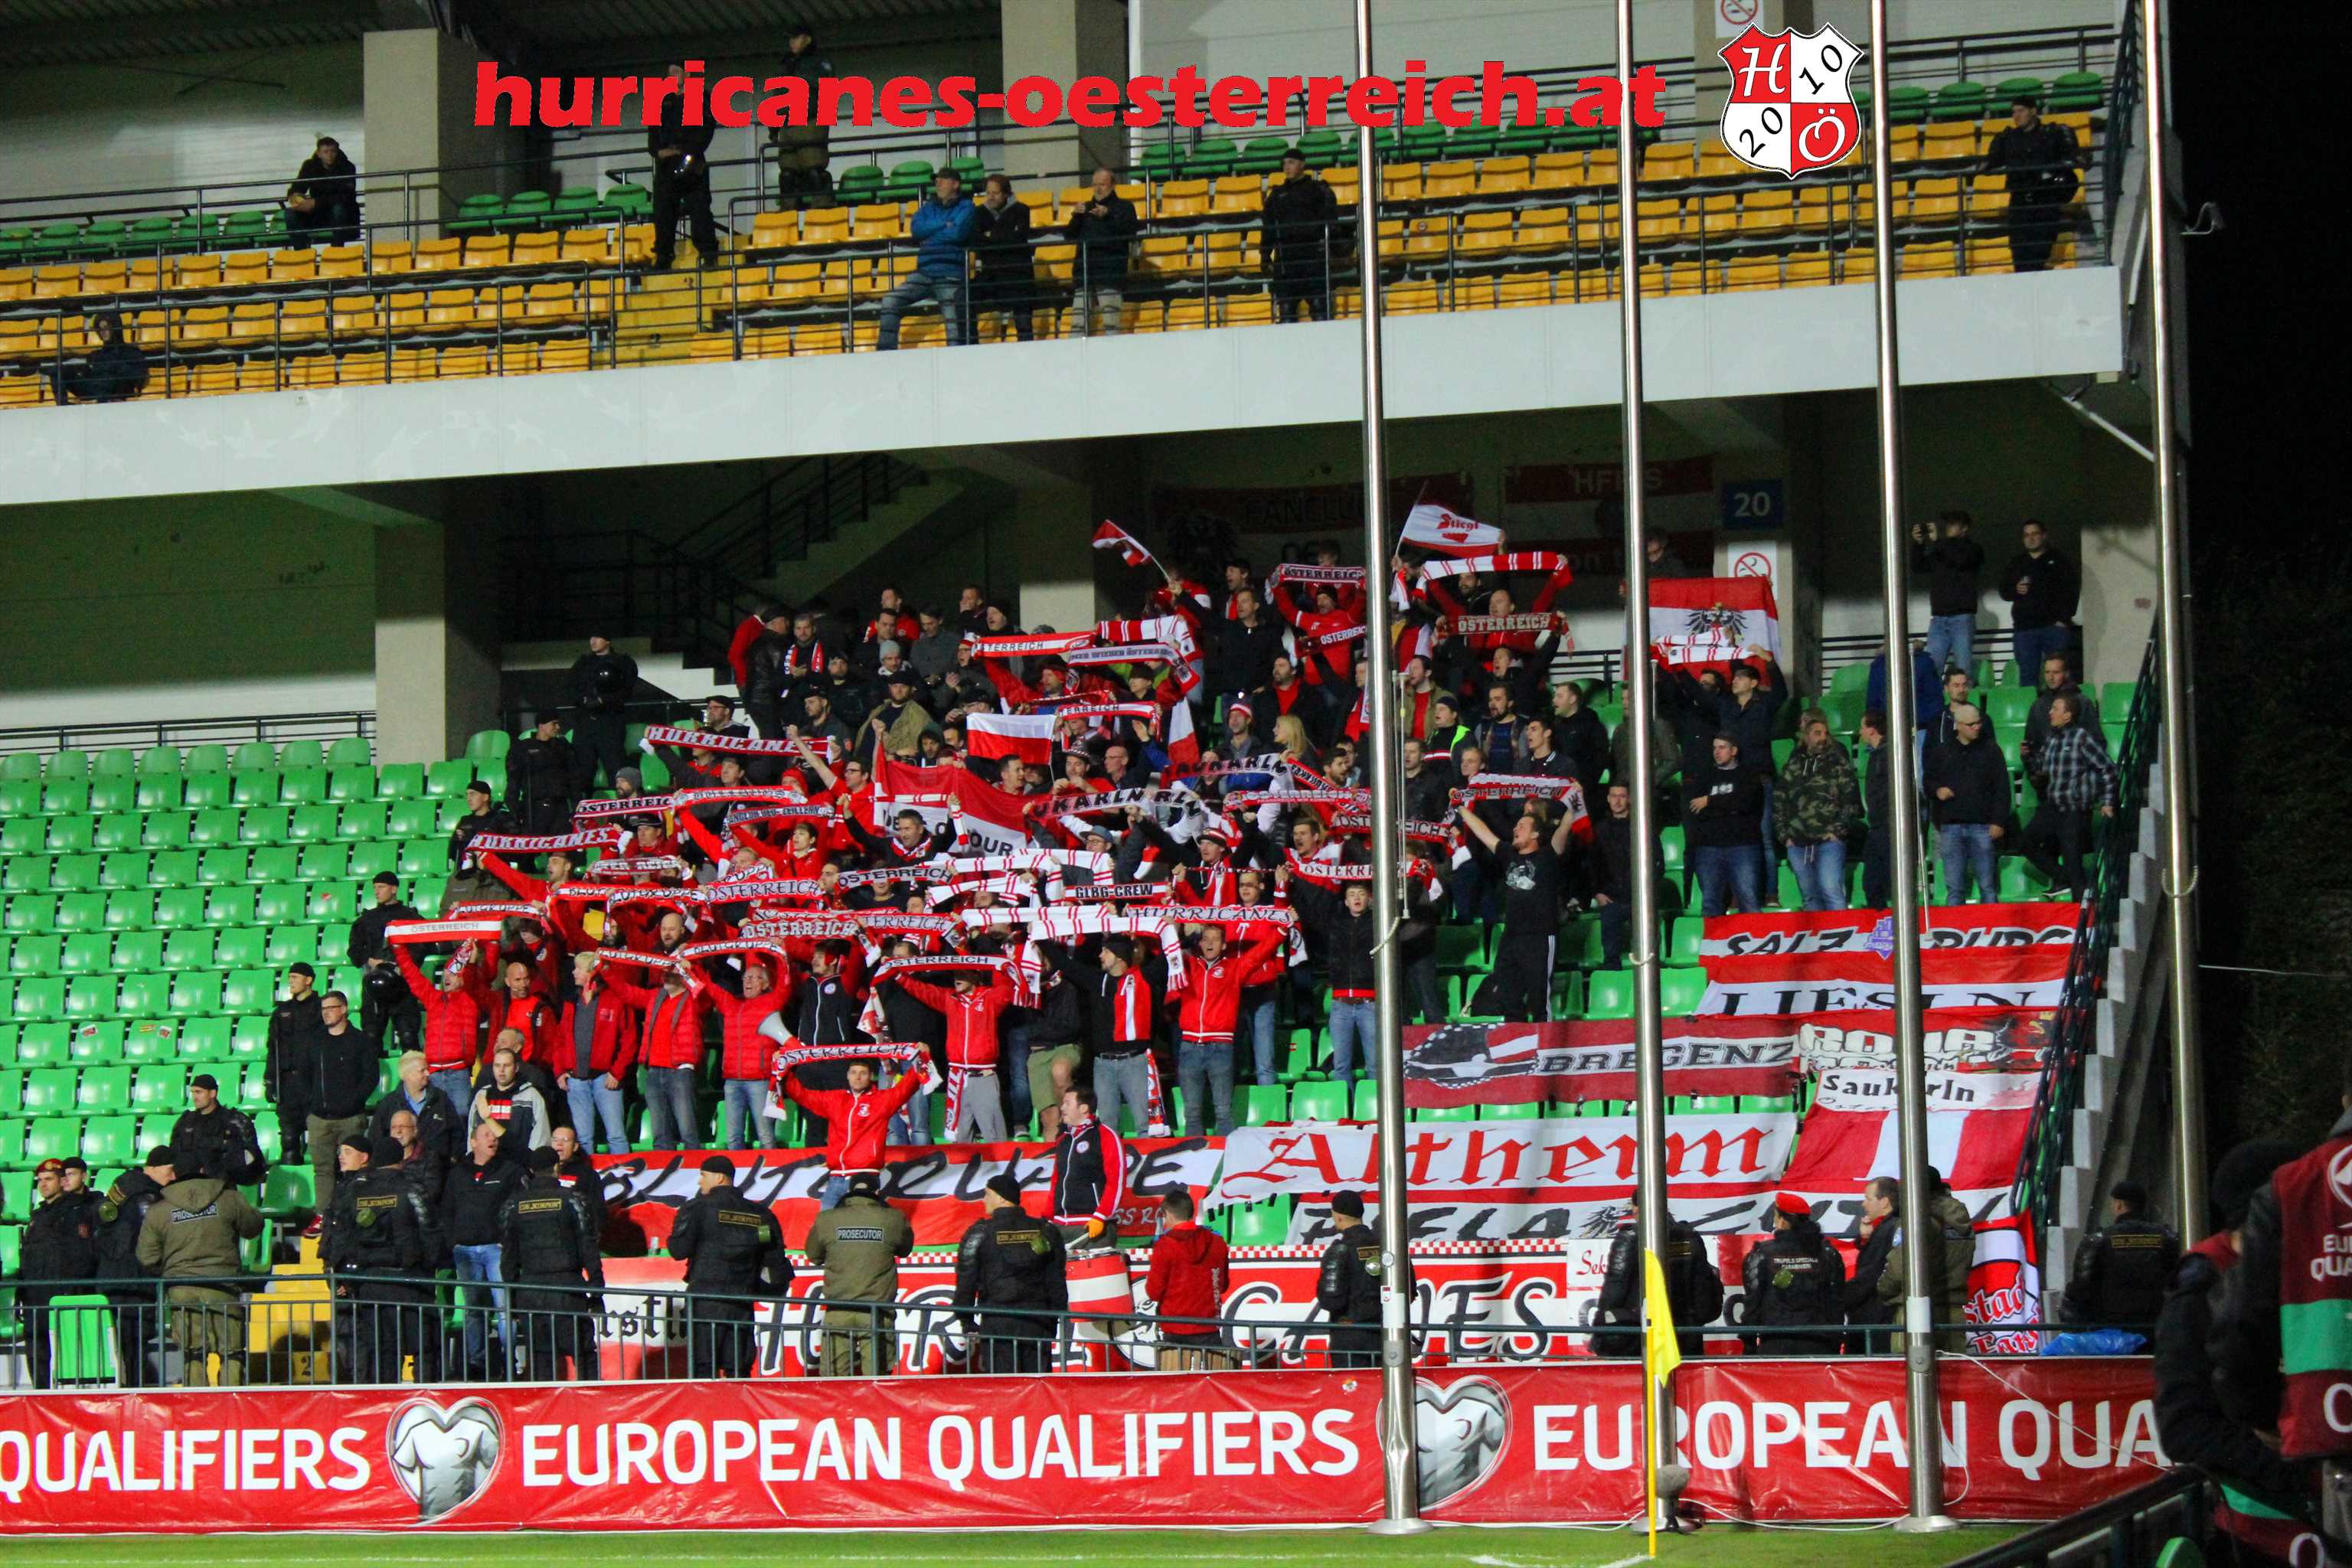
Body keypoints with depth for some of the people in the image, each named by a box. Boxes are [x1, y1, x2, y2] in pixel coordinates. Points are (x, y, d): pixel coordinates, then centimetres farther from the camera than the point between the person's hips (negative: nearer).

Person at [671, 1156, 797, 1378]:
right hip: (742, 1304, 4)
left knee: (703, 1368, -5)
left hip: (705, 1298, -4)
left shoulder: (697, 1209, -4)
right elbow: (776, 1260, 10)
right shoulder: (760, 1215, 11)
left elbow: (679, 1250, -8)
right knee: (739, 1371, 7)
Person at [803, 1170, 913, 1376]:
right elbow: (904, 1249, 15)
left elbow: (813, 1256, 14)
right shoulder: (893, 1220, -3)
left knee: (832, 1381, 4)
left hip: (838, 1313, 1)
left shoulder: (826, 1220, -1)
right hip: (877, 1316, -1)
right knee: (876, 1378, 1)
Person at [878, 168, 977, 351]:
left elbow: (958, 233, -10)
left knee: (954, 321, -15)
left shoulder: (966, 207, 7)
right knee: (890, 301, -11)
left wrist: (930, 233, 2)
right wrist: (944, 225, -5)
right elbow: (915, 228, 4)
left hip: (950, 275, -5)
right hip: (924, 272, 5)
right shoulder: (929, 208, 23)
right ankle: (886, 352, -9)